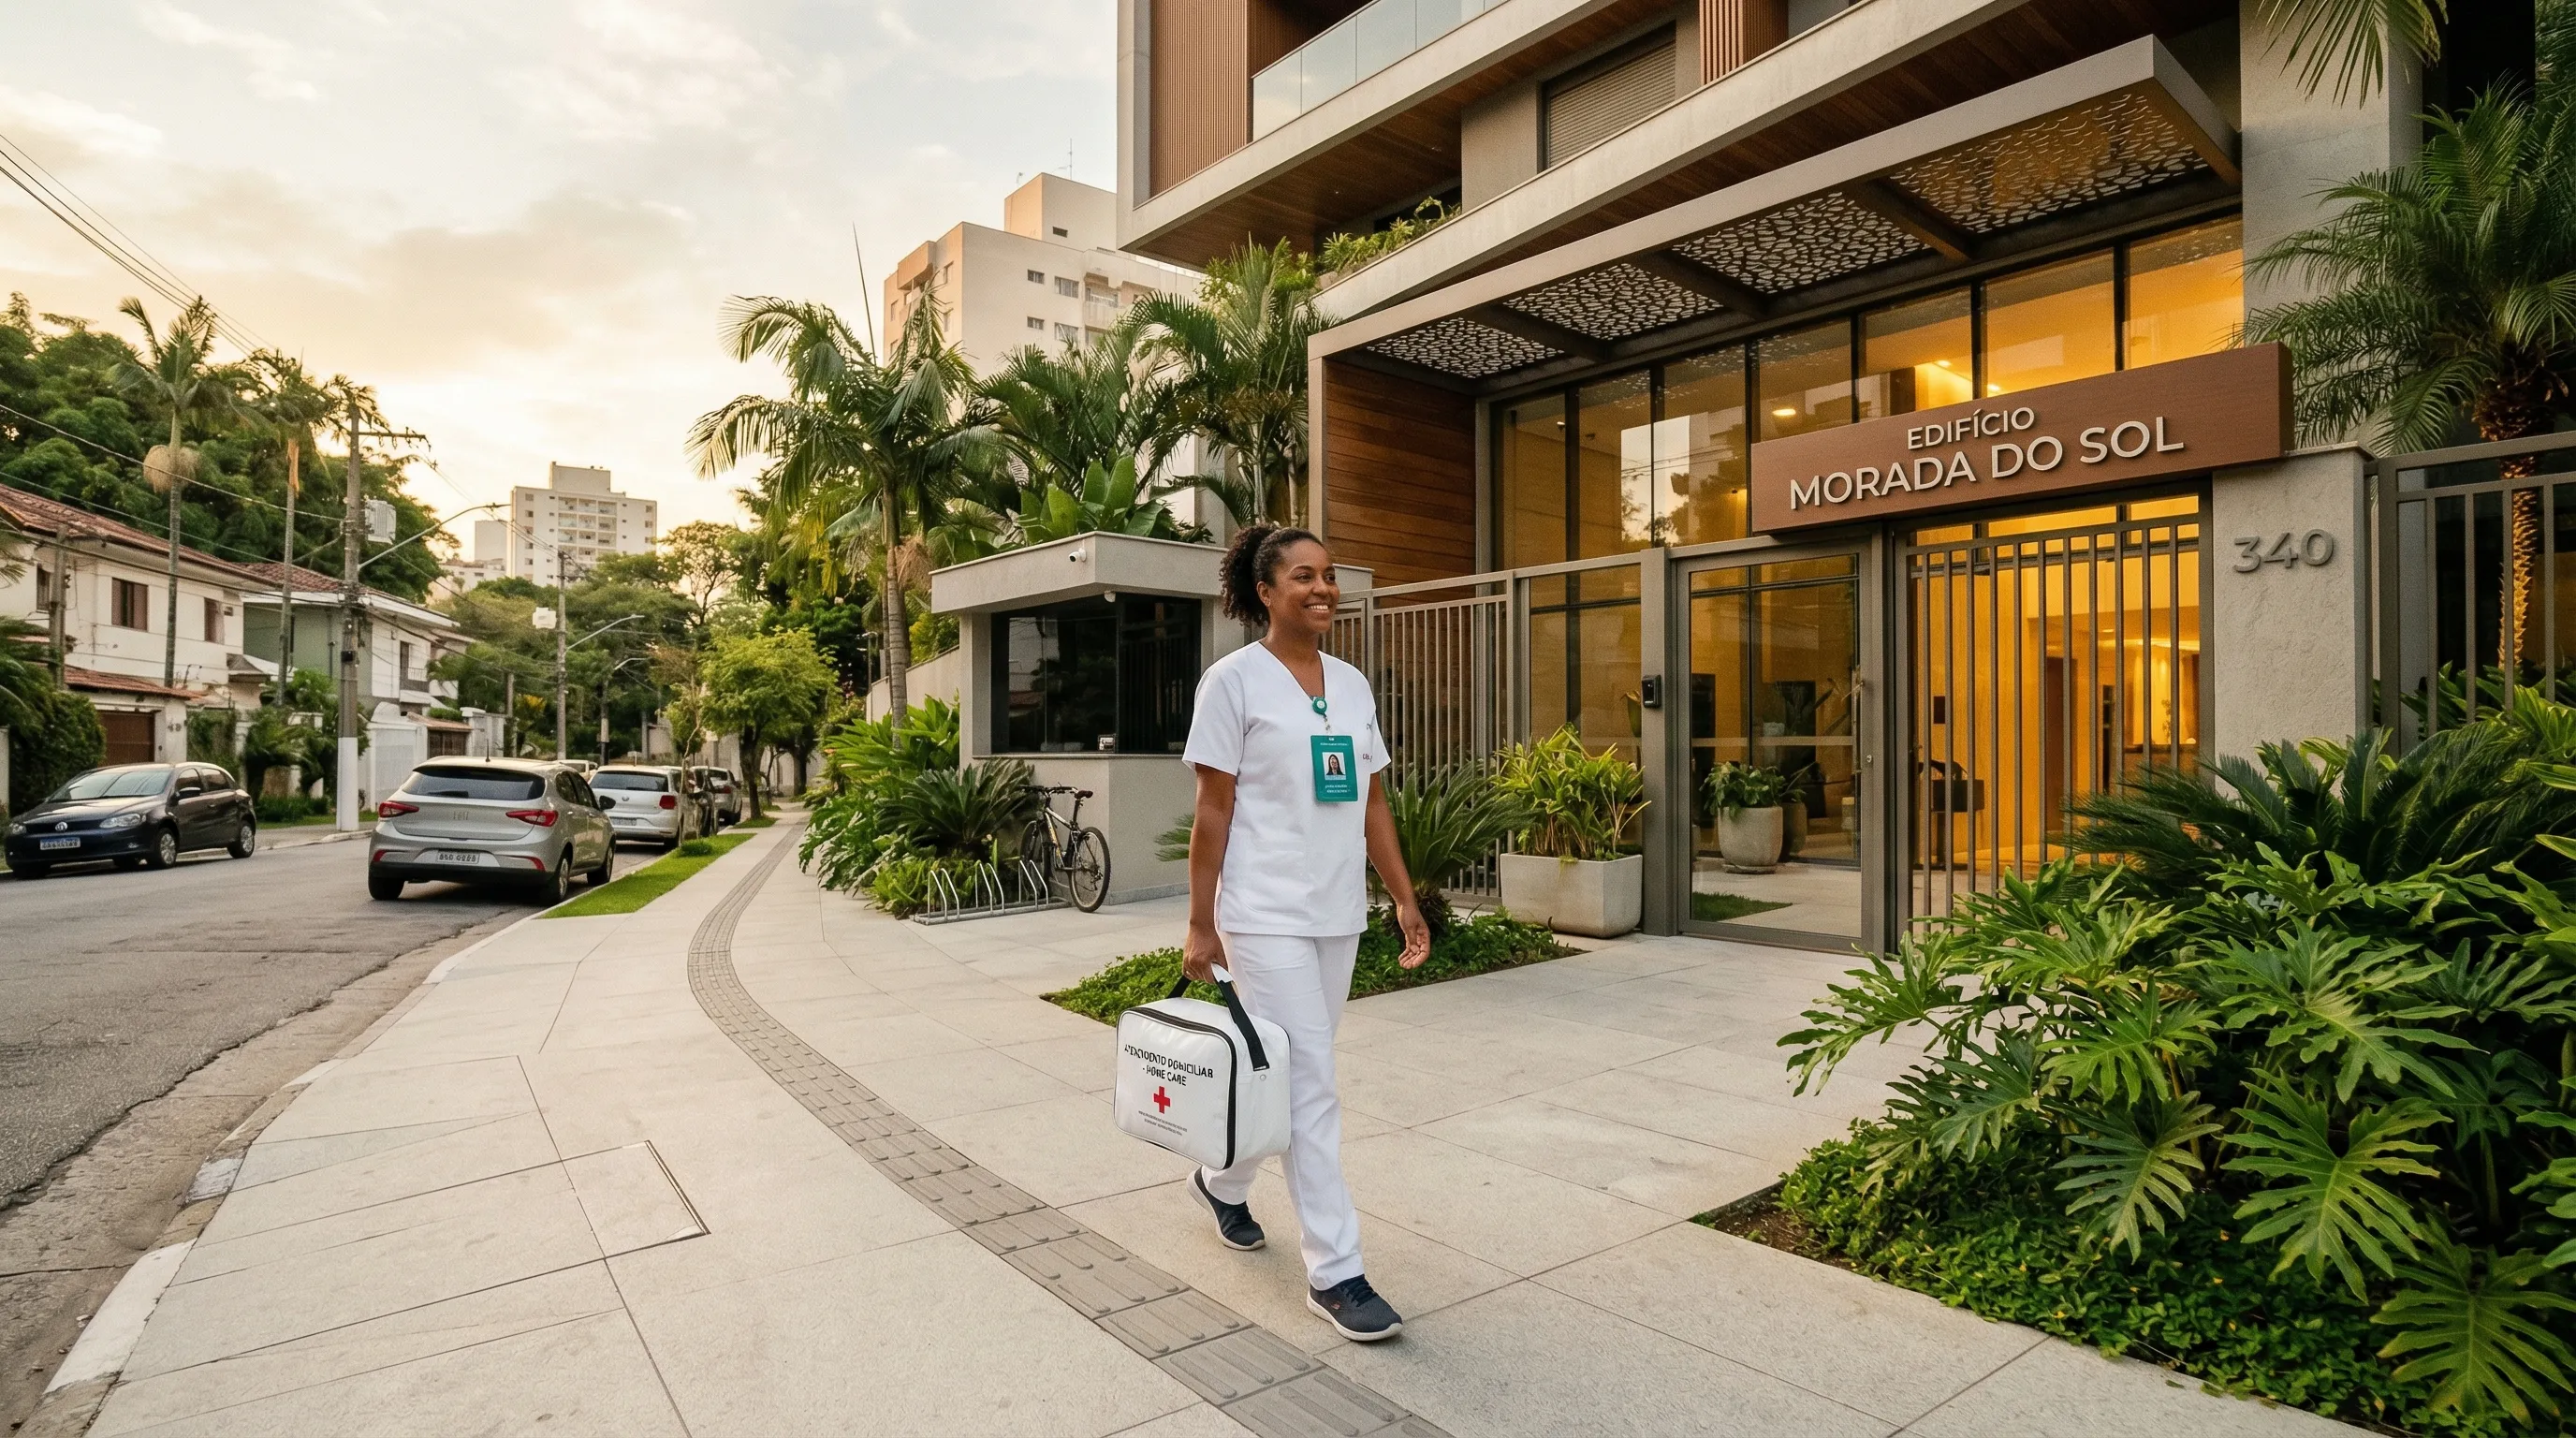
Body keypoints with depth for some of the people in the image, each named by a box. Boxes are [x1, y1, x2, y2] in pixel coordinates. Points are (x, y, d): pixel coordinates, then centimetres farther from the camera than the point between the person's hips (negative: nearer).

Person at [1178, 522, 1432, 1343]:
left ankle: (1223, 1183, 42)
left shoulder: (1352, 684, 10)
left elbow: (1373, 803, 13)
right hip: (1266, 915, -6)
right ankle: (1334, 1273, 9)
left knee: (1287, 1069, 17)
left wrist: (1404, 899, 10)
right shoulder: (1234, 680, -8)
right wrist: (1200, 926, -9)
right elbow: (1212, 811, -9)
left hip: (1339, 912, 6)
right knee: (1310, 1087, -4)